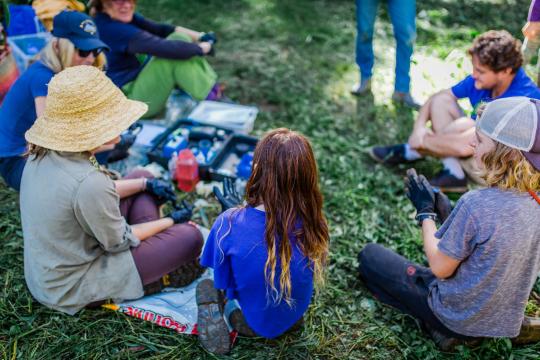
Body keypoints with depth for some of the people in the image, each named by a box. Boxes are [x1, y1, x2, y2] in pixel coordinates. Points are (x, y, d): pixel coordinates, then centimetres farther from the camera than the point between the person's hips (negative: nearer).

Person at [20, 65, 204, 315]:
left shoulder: (42, 153, -9)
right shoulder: (88, 182, -35)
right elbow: (119, 241, -18)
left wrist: (145, 184, 7)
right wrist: (172, 220, -3)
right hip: (71, 290, -8)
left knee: (142, 178, 10)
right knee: (190, 237, -8)